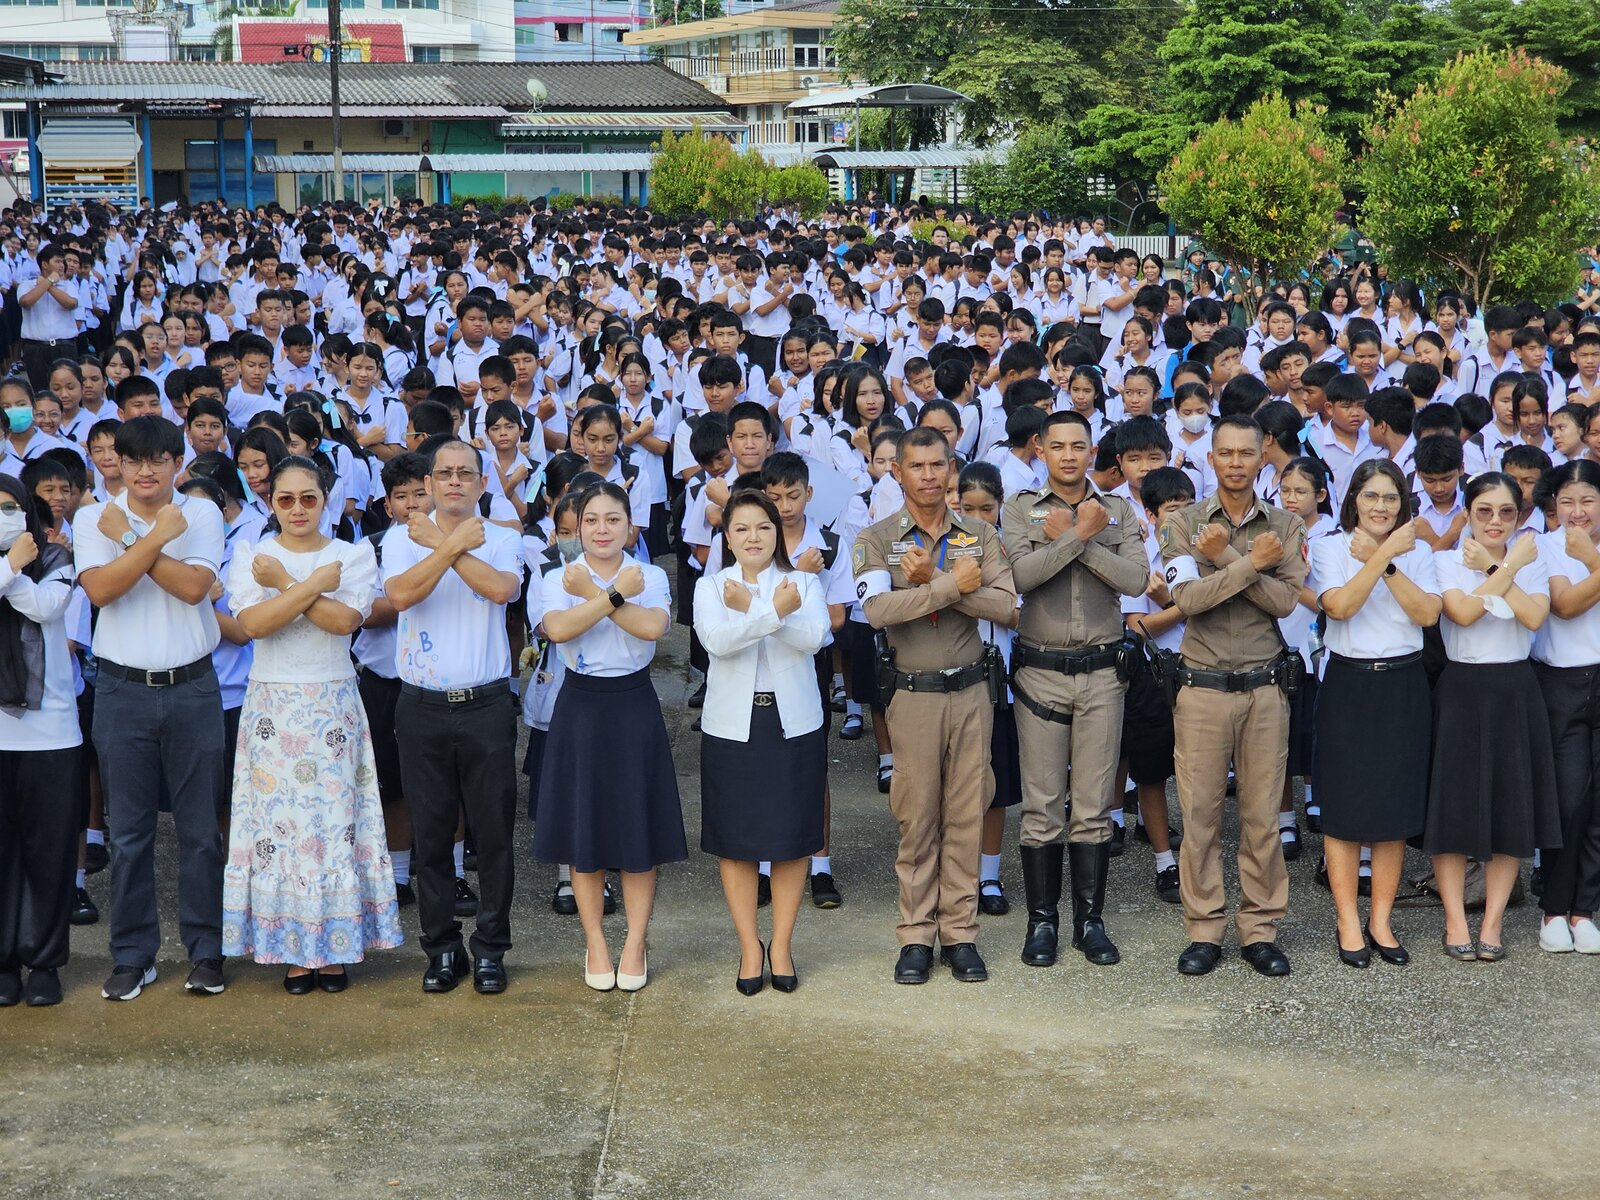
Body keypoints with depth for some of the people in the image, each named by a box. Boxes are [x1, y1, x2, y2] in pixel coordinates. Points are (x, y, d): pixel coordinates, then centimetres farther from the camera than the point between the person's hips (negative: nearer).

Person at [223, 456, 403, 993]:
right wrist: (315, 583, -14)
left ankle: (336, 946, 6)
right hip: (273, 704, 0)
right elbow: (253, 623, -12)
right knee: (278, 821, -1)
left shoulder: (354, 555, 5)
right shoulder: (250, 555, 5)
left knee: (334, 819, -2)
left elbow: (345, 618, -14)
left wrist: (283, 583, -13)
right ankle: (294, 949, 7)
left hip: (334, 705, 0)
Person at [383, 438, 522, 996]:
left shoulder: (502, 539, 3)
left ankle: (490, 949, 13)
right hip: (423, 708, 1)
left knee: (494, 833, 3)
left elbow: (502, 588, -18)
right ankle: (442, 948, 17)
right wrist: (455, 543, -15)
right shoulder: (403, 536, 4)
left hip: (486, 705, -1)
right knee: (430, 835, 6)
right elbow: (400, 594, -15)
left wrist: (441, 543, -14)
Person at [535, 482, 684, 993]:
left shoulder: (650, 577, 1)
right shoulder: (558, 580, 1)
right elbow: (558, 629, -21)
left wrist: (592, 592, -18)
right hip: (581, 707, 0)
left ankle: (635, 945, 13)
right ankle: (595, 945, 17)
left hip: (634, 707, 0)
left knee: (639, 826, 3)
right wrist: (616, 594, -21)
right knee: (584, 827, 5)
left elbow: (653, 626, -20)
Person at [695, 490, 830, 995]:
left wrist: (749, 609, -22)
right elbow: (717, 641, -17)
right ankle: (749, 947, 15)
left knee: (793, 837, 3)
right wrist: (774, 612, -27)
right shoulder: (710, 587, 3)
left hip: (795, 722, 0)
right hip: (732, 724, 0)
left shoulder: (804, 584, 4)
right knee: (736, 840, 4)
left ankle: (781, 945, 16)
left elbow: (813, 637, -16)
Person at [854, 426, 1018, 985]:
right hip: (913, 694, -2)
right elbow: (877, 609, -20)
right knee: (917, 817, 3)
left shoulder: (980, 536, 5)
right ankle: (917, 936, 11)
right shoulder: (876, 540, -2)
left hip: (971, 690, 2)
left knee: (967, 815, 5)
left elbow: (1004, 605, -10)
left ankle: (960, 933, 13)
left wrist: (930, 581, -18)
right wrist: (953, 585, -20)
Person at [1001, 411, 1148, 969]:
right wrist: (1081, 533, -15)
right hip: (1040, 670, -1)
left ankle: (1091, 920, 12)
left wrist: (1069, 537, -11)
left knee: (1095, 807, 4)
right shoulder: (1021, 507, 3)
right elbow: (1022, 573, -15)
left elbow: (1136, 579, -9)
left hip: (1102, 671, 1)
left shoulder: (1118, 510, 7)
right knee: (1042, 807, 2)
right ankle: (1042, 920, 11)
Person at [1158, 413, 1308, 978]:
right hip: (1203, 687, -1)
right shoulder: (1184, 525, 2)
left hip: (1265, 689, 1)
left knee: (1263, 814, 5)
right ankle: (1204, 931, 10)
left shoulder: (1286, 526, 6)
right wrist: (1253, 563, -15)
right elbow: (1188, 598, -13)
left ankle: (1260, 929, 14)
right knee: (1200, 813, 1)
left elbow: (1285, 599, -9)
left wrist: (1225, 559, -16)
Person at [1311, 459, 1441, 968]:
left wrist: (1385, 562, -14)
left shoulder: (1417, 551, 9)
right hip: (1348, 685, -3)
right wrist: (1383, 555, -19)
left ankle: (1380, 921, 14)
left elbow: (1428, 612, -7)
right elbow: (1340, 605, -16)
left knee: (1396, 807, 5)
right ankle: (1348, 925, 7)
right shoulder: (1330, 547, 1)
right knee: (1344, 807, -1)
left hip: (1404, 687, 3)